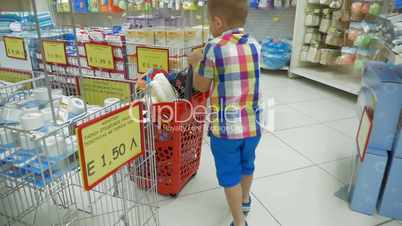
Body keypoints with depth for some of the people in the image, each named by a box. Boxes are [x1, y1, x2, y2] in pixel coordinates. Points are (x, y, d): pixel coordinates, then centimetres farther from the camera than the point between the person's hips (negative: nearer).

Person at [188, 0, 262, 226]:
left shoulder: (214, 48, -15)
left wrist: (197, 62, 12)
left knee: (230, 177, 13)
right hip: (252, 124, 6)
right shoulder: (255, 45, 0)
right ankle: (245, 201, 52)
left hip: (225, 127, -5)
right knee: (247, 167, 27)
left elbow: (201, 86, -6)